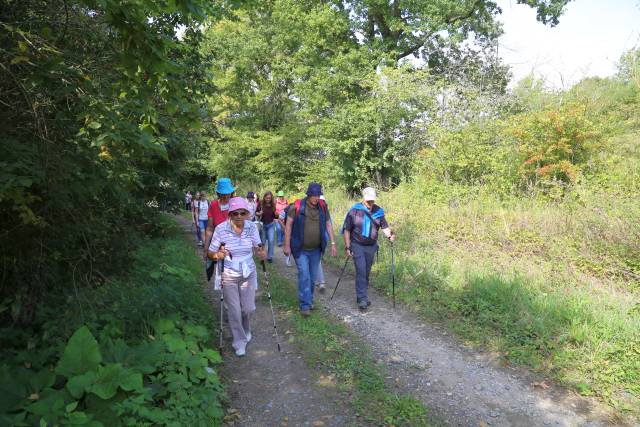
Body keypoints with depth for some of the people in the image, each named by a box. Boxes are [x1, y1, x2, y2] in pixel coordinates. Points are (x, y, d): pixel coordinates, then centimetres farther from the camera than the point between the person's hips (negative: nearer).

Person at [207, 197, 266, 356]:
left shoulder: (252, 227, -9)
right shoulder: (221, 229, -16)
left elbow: (257, 248, -1)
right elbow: (210, 253, -9)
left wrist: (261, 253, -24)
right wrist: (218, 255, -32)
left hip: (248, 274, 2)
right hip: (229, 276, -2)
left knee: (248, 308, 9)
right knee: (234, 311, 4)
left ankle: (246, 330, 43)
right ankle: (239, 341, 27)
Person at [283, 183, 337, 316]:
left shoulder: (323, 207, -1)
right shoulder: (297, 206, -12)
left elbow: (328, 225, 7)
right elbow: (288, 225, -7)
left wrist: (332, 243, 2)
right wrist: (287, 245, -9)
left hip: (316, 249, 4)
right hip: (300, 249, -4)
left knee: (313, 276, 13)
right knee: (304, 275, -9)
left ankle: (309, 300, 30)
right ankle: (305, 305, -2)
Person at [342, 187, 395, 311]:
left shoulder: (378, 211, 0)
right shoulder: (354, 211, -10)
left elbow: (385, 227, 5)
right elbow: (347, 230, -6)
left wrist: (390, 234, -17)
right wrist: (347, 247, -9)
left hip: (371, 246, 4)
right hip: (357, 246, -4)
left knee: (366, 273, 13)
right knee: (361, 271, -13)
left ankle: (361, 297, 27)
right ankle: (362, 299, -8)